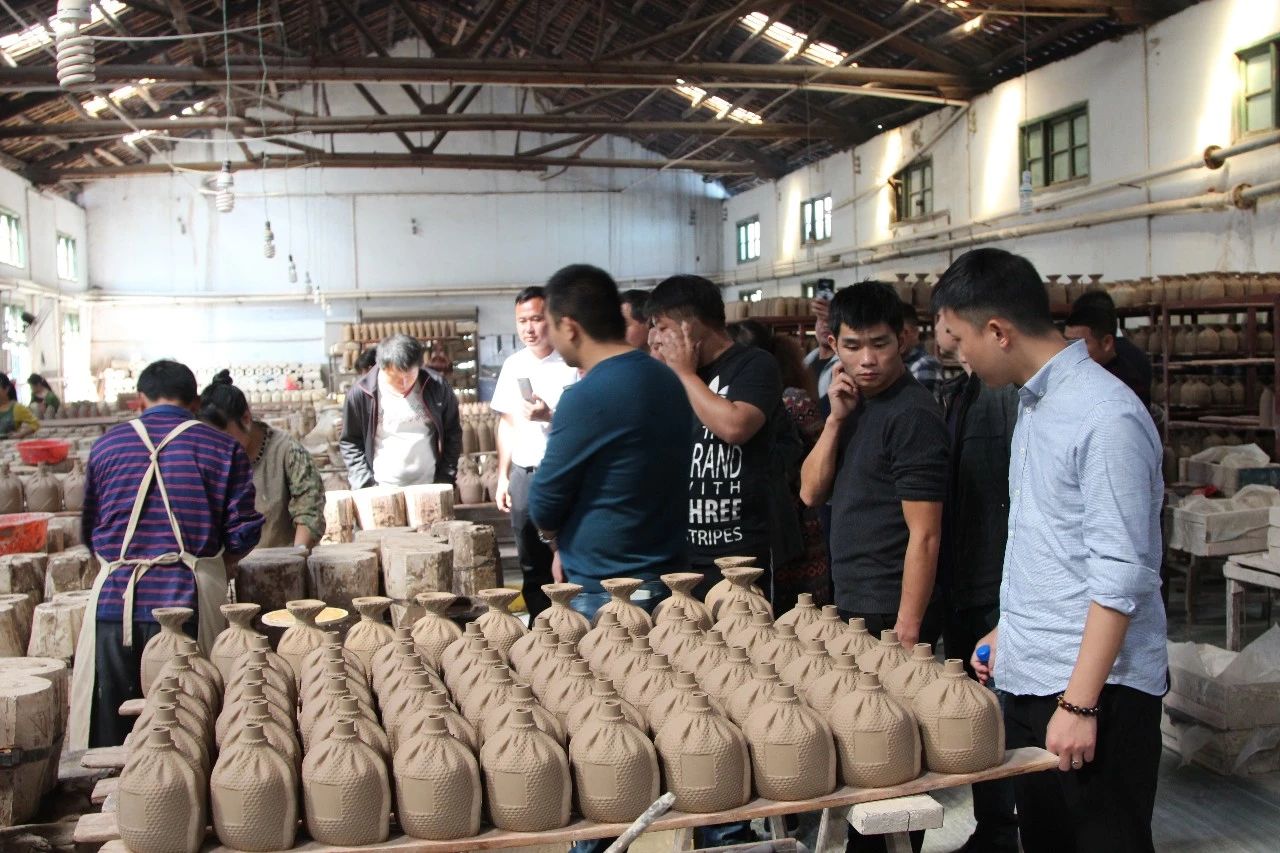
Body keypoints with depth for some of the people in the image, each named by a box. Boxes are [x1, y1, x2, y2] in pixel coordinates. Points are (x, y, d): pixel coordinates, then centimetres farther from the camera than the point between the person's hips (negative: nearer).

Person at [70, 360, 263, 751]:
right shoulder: (223, 447, 3)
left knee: (109, 726, 10)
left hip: (114, 597, 2)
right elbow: (243, 531, -2)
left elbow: (89, 530, 17)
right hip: (188, 598, -2)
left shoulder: (106, 445, 10)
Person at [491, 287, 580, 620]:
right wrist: (502, 477, 14)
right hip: (522, 476, 6)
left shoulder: (572, 364, -7)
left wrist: (549, 416, -23)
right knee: (531, 564, 12)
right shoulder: (513, 365, 12)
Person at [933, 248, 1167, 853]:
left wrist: (1079, 704, -20)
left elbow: (1120, 575, -20)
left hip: (1094, 688, -9)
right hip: (1027, 680, 9)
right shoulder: (1033, 404, 11)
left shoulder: (1106, 417, -18)